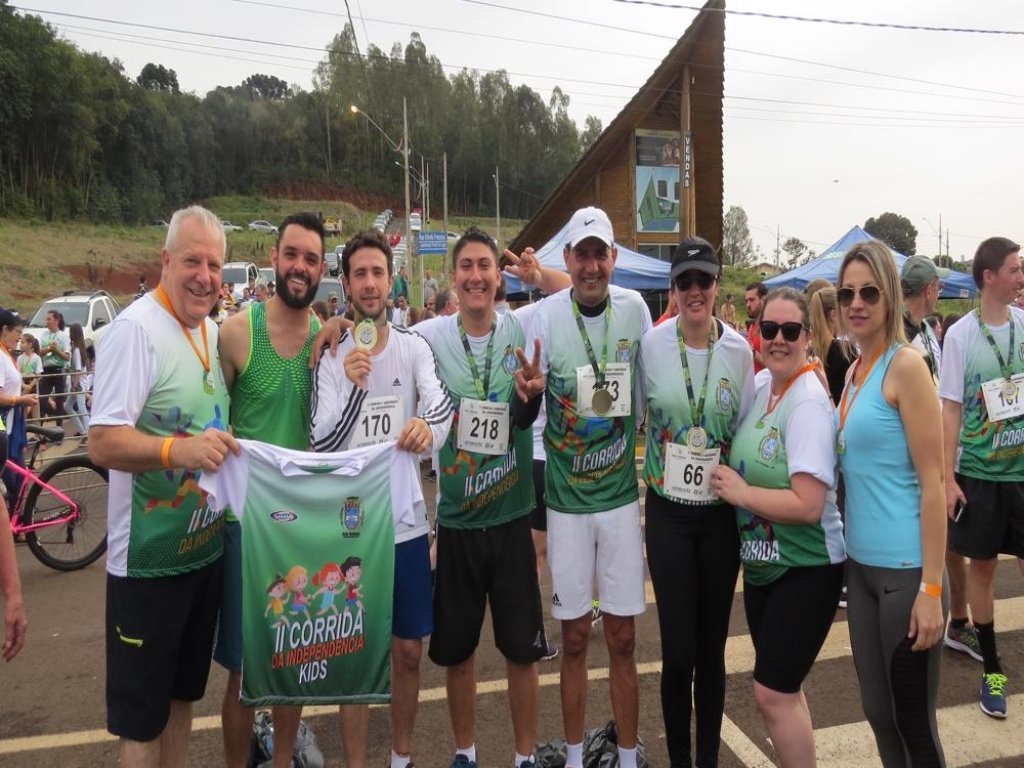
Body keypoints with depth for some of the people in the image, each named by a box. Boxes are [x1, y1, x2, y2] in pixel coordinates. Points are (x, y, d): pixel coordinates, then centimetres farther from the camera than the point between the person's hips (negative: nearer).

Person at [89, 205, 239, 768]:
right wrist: (179, 449, -38)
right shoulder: (135, 328, -17)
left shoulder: (212, 331, 9)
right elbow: (103, 444, -25)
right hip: (148, 558, -8)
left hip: (205, 547, 8)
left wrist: (223, 449, 7)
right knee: (141, 713, 7)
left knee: (185, 689, 23)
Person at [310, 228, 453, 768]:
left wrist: (428, 423, -42)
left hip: (407, 522, 2)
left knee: (408, 651, 15)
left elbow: (441, 402, -19)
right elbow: (322, 447, -13)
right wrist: (353, 387, -29)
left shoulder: (415, 348, -2)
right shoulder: (330, 359, -5)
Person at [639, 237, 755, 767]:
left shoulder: (739, 350, -2)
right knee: (678, 651, 1)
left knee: (712, 646, 11)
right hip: (668, 512, -1)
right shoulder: (651, 345, -7)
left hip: (722, 512, 1)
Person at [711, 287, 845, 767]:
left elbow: (808, 505, -28)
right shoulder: (760, 383, 1)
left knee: (773, 693, -1)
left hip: (806, 568, -8)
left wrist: (739, 492, -20)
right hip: (760, 562, 8)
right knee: (779, 689, 21)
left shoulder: (808, 404, -23)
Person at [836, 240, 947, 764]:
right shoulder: (855, 371, 10)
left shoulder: (905, 366, -12)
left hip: (906, 569, -7)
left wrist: (931, 588, -17)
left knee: (914, 721, 7)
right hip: (861, 564, 7)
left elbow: (931, 482, -15)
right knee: (876, 711, 18)